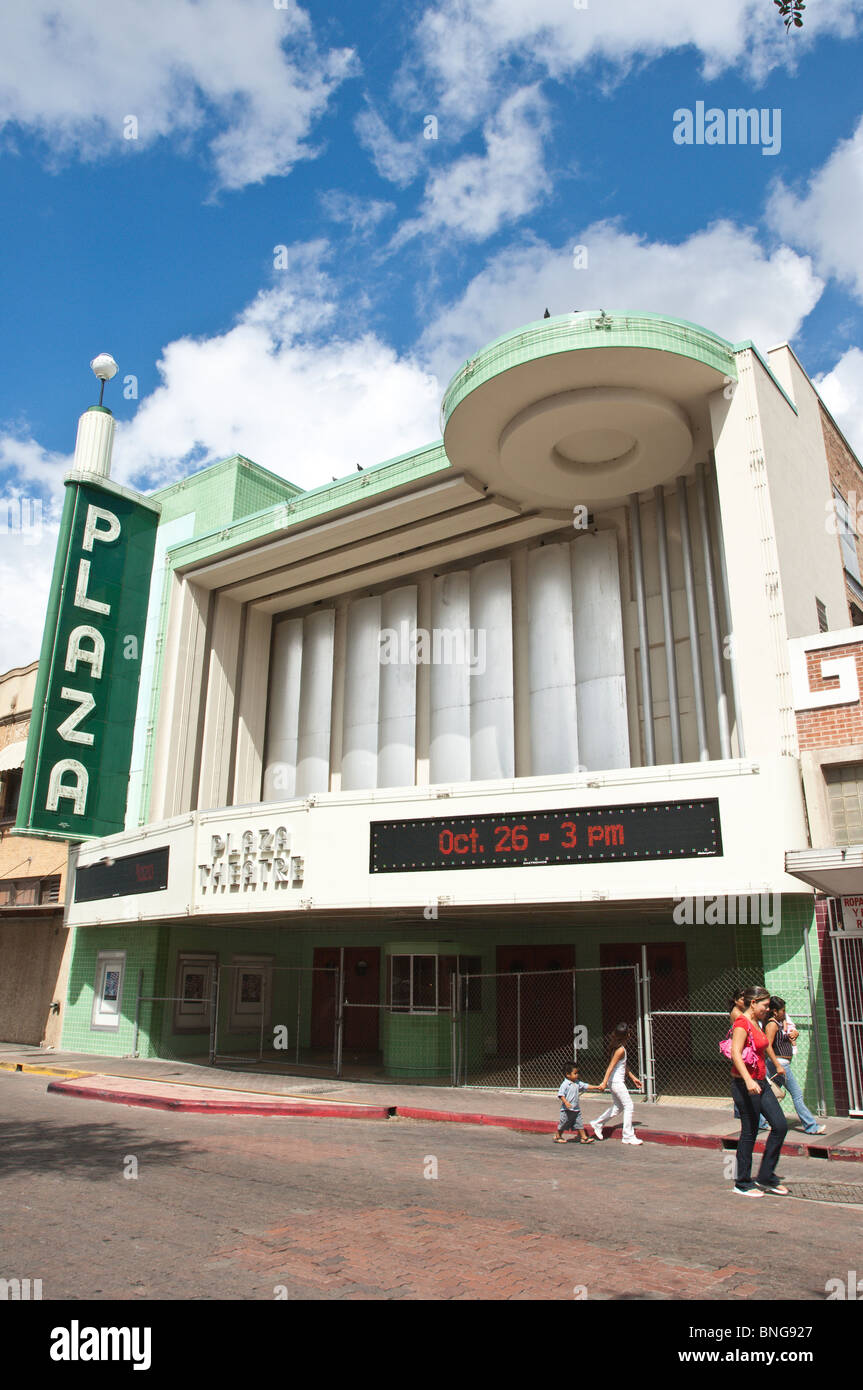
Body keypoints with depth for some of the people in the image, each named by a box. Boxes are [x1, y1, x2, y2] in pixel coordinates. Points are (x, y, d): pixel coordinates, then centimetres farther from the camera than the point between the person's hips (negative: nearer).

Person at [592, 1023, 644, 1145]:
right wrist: (604, 1082, -26)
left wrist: (633, 1077, 25)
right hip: (616, 1081, -10)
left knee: (618, 1105, 18)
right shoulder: (621, 1049, -20)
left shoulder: (619, 1047, 10)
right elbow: (611, 1066, -23)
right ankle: (628, 1136, 3)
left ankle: (598, 1123, 25)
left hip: (617, 1081, 10)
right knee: (628, 1106, -2)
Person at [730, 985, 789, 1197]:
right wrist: (748, 1081, -39)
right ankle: (742, 1184, 13)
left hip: (760, 1083, 10)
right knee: (749, 1133, -1)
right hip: (745, 1085, -10)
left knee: (780, 1126, 7)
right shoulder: (742, 1023, -16)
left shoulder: (757, 1023, 13)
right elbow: (735, 1054, -28)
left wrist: (778, 1066, 40)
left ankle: (766, 1178, 19)